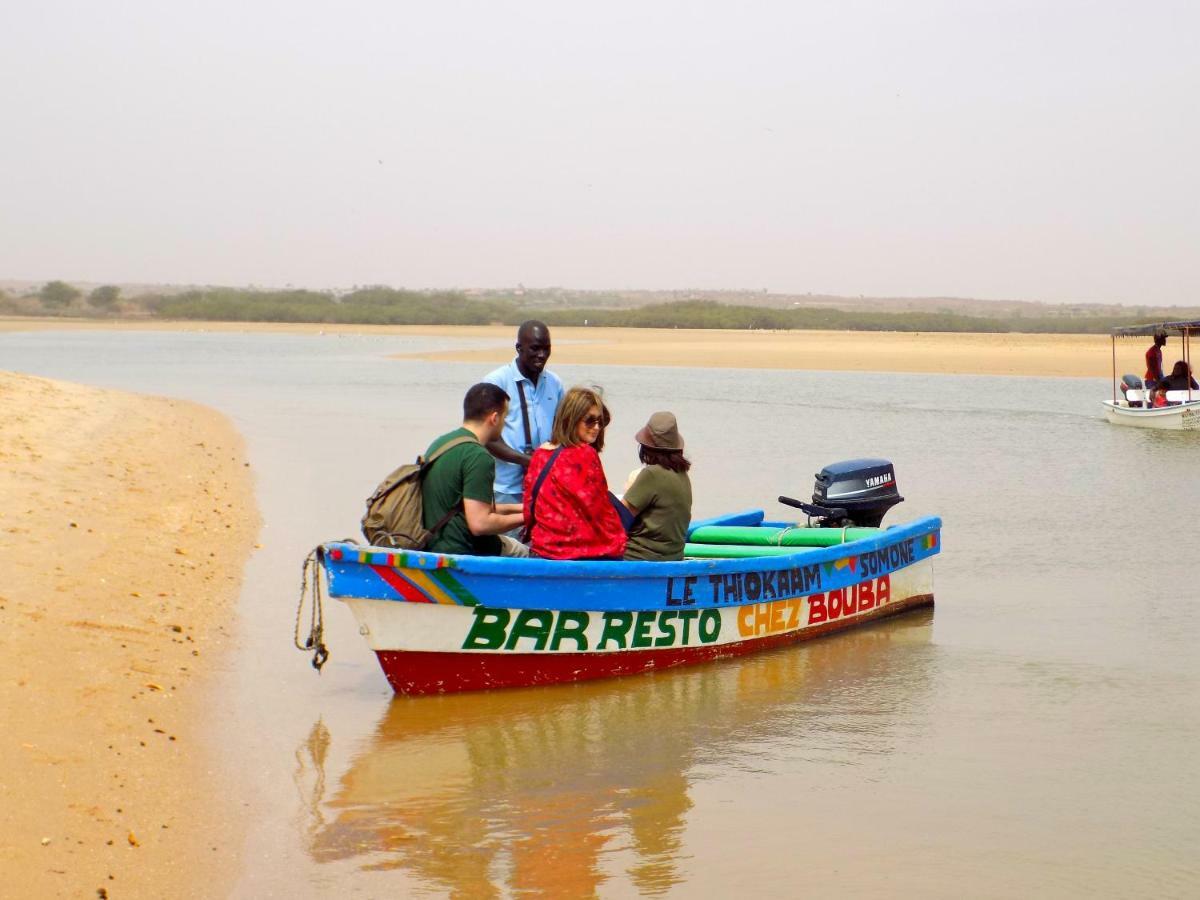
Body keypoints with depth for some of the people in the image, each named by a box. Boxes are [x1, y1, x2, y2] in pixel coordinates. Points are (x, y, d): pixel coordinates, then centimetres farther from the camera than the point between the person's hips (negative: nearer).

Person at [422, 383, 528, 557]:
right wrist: (524, 517, -7)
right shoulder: (478, 457, -18)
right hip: (458, 552, -9)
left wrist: (514, 508, 24)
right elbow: (480, 524, -22)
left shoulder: (440, 443, 12)